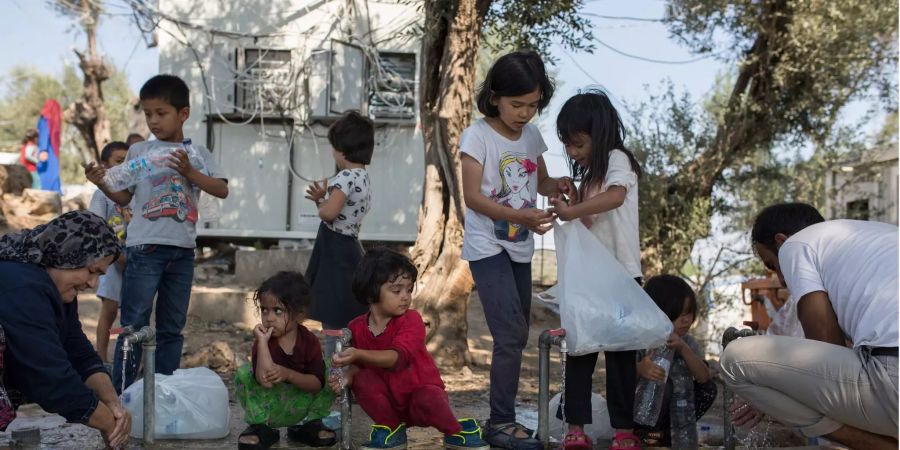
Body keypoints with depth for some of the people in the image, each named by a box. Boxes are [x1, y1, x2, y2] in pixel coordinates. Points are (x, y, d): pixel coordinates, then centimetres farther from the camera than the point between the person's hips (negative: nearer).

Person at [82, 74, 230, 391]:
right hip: (145, 247, -2)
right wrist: (103, 184, -14)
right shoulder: (139, 151, 5)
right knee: (134, 325, -4)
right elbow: (124, 197, 4)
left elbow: (222, 190, -4)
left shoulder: (197, 154, 7)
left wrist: (189, 171, -15)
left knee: (172, 327, 10)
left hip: (182, 250, 2)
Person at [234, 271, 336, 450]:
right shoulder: (263, 341, -18)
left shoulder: (310, 341, -11)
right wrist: (262, 340, -35)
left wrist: (288, 374, -32)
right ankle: (259, 427, -10)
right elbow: (264, 380, -36)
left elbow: (317, 384, -17)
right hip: (265, 405, -2)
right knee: (244, 373, -26)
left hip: (298, 407, 2)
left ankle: (310, 424, 3)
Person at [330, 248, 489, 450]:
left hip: (421, 392, -3)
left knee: (427, 400, -36)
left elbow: (397, 357, -34)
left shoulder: (411, 320, -19)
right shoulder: (357, 327, -6)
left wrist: (358, 354, -48)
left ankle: (457, 431, -3)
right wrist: (347, 376, -24)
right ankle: (391, 429, -3)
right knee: (361, 379, -24)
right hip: (389, 401, 3)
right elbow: (358, 365, 1)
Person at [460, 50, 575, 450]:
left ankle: (504, 412, 26)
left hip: (520, 248, 7)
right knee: (511, 335, -12)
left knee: (517, 335, 13)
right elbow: (472, 197, -19)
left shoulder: (532, 135, 5)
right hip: (488, 248, -7)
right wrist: (521, 217, -31)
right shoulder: (478, 135, -14)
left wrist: (558, 185, -7)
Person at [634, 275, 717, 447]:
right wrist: (640, 369, -51)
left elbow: (704, 378, -12)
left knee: (708, 388, -12)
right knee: (663, 385, -32)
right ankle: (645, 432, -8)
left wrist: (683, 349, -27)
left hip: (676, 408, 6)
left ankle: (667, 434, 0)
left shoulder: (688, 343, 1)